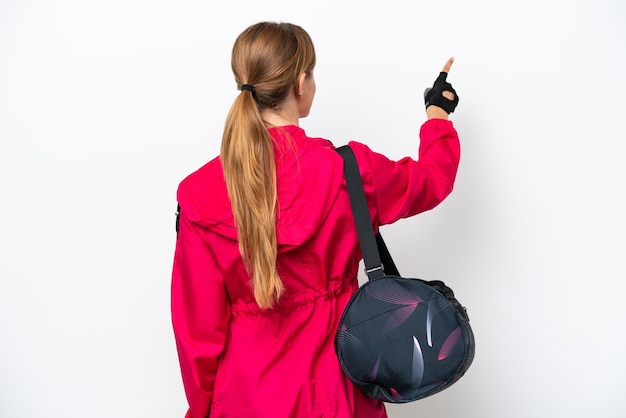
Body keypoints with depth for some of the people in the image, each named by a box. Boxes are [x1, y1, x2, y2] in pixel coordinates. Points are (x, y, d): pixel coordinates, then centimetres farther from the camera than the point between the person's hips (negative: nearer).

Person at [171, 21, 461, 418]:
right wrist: (439, 109, 23)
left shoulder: (200, 193, -16)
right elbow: (434, 180, 4)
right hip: (331, 385, -1)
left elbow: (198, 323, -8)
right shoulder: (348, 170, -17)